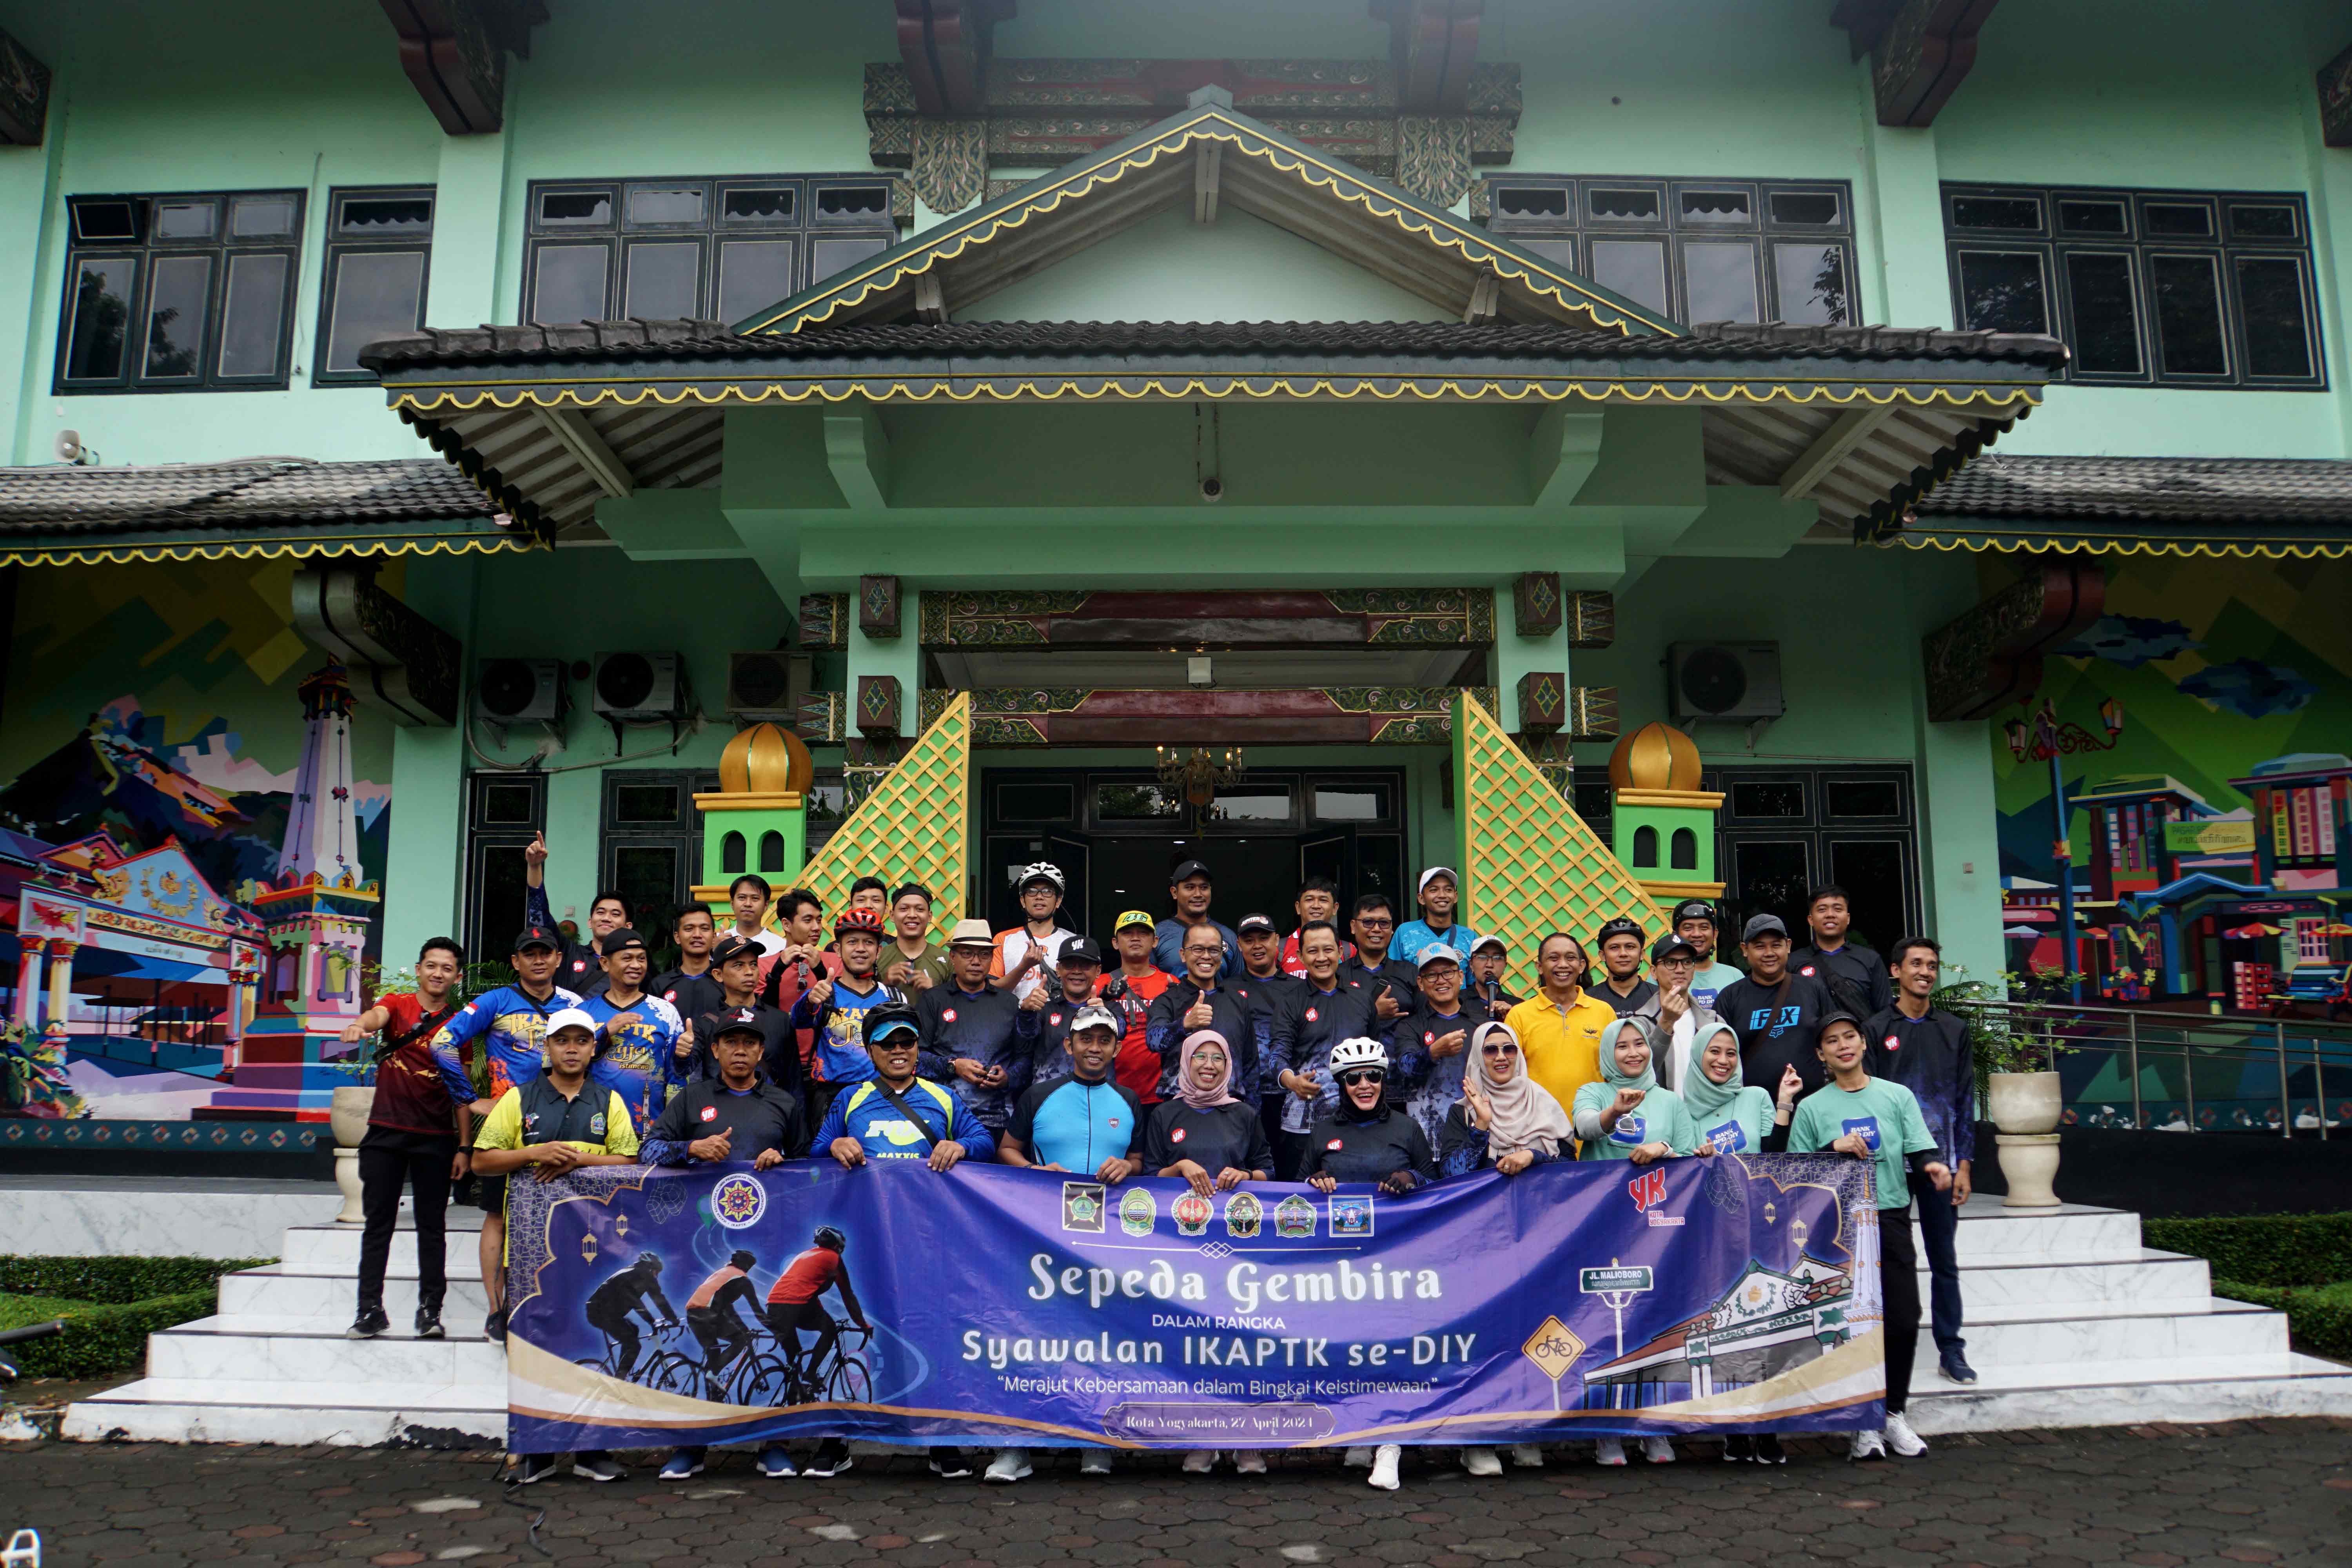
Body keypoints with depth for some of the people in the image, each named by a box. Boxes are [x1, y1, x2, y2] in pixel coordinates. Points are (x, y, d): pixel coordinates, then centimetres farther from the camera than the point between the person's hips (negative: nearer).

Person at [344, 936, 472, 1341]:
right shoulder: (396, 1005, 4)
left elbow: (463, 1090, 5)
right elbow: (376, 1017, -21)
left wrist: (464, 1146, 1)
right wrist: (359, 1026, -46)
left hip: (436, 1137, 0)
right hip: (386, 1132, 0)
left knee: (432, 1226, 5)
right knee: (378, 1223, 4)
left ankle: (430, 1310, 11)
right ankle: (370, 1309, 10)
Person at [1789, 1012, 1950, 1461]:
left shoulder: (1898, 1096, 8)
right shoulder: (1812, 1108, 6)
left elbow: (1920, 1150, 0)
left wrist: (1934, 1166, -21)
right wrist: (1833, 1148, -11)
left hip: (1891, 1218, 1)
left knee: (1904, 1320, -1)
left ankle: (1895, 1413, 17)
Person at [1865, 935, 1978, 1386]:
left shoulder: (1954, 1031, 10)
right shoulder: (1877, 1029, 3)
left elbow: (1965, 1100, 9)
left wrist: (1964, 1165, 2)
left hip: (1940, 1159, 2)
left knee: (1944, 1260, 6)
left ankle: (1951, 1350, 13)